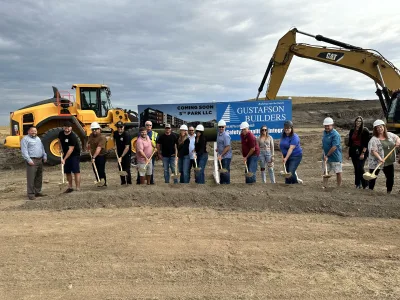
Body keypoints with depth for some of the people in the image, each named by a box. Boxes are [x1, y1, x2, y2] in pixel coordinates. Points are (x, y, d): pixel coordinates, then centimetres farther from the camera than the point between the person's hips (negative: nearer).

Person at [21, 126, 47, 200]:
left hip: (40, 160, 8)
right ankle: (31, 194, -3)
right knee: (31, 178, -8)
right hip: (32, 160, -8)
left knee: (39, 177, 12)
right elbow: (24, 151, -11)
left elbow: (42, 148, 25)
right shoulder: (25, 139, -3)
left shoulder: (38, 138, 21)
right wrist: (29, 160, -19)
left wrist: (44, 156, 13)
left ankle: (38, 192, 21)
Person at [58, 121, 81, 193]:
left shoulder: (73, 137, -22)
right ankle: (70, 187, 21)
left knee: (76, 171, -9)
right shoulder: (61, 133, 0)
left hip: (74, 155, -7)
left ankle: (78, 188, -9)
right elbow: (59, 140, 23)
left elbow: (71, 149, -25)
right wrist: (61, 150, 11)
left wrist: (64, 159, -26)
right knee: (67, 172, 10)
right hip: (66, 155, 7)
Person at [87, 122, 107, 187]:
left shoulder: (102, 137, -21)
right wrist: (88, 145, 10)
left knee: (101, 170, -6)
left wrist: (94, 157, -36)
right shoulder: (91, 135, 6)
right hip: (93, 156, 8)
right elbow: (88, 142, 30)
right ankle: (99, 182, 24)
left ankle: (104, 183, 6)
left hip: (101, 156, -8)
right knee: (96, 171, 12)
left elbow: (99, 148, -30)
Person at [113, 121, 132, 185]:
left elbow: (127, 148, -24)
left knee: (127, 169, -7)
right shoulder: (115, 133, 0)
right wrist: (115, 145, 11)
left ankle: (129, 182, 3)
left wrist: (121, 157, -27)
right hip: (119, 154, 6)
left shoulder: (126, 135, -20)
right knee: (120, 169, 11)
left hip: (126, 155, -6)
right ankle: (123, 182, 21)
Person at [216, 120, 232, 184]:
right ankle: (222, 183, 25)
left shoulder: (226, 135, -17)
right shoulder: (218, 134, 10)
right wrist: (217, 149, 9)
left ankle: (227, 183, 7)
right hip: (221, 156, 8)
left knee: (225, 171, -3)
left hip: (226, 156, -8)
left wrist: (221, 155, -21)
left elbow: (227, 147, -20)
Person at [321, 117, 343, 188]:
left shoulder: (335, 134, -19)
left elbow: (334, 147, -24)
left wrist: (327, 155, -20)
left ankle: (339, 186, 16)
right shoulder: (324, 132, 6)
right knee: (325, 171, 10)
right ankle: (325, 186, 19)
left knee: (338, 172, 5)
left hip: (335, 157, -7)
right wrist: (324, 154, 12)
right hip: (326, 156, 7)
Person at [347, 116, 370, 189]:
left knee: (360, 168, -12)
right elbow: (350, 143, 15)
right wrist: (349, 153, 14)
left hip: (362, 152, -5)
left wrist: (363, 153, -15)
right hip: (354, 152, 5)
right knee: (356, 168, 8)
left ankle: (365, 185, 0)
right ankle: (358, 184, 16)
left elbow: (366, 143, -9)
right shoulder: (352, 131, 11)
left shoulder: (365, 131, -4)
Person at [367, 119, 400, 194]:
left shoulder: (389, 135, 6)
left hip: (389, 162, 6)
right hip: (376, 162, -6)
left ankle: (389, 192, 26)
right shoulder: (374, 139, -13)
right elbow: (373, 151, -21)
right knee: (373, 178, 2)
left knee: (391, 178, 10)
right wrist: (380, 158, -34)